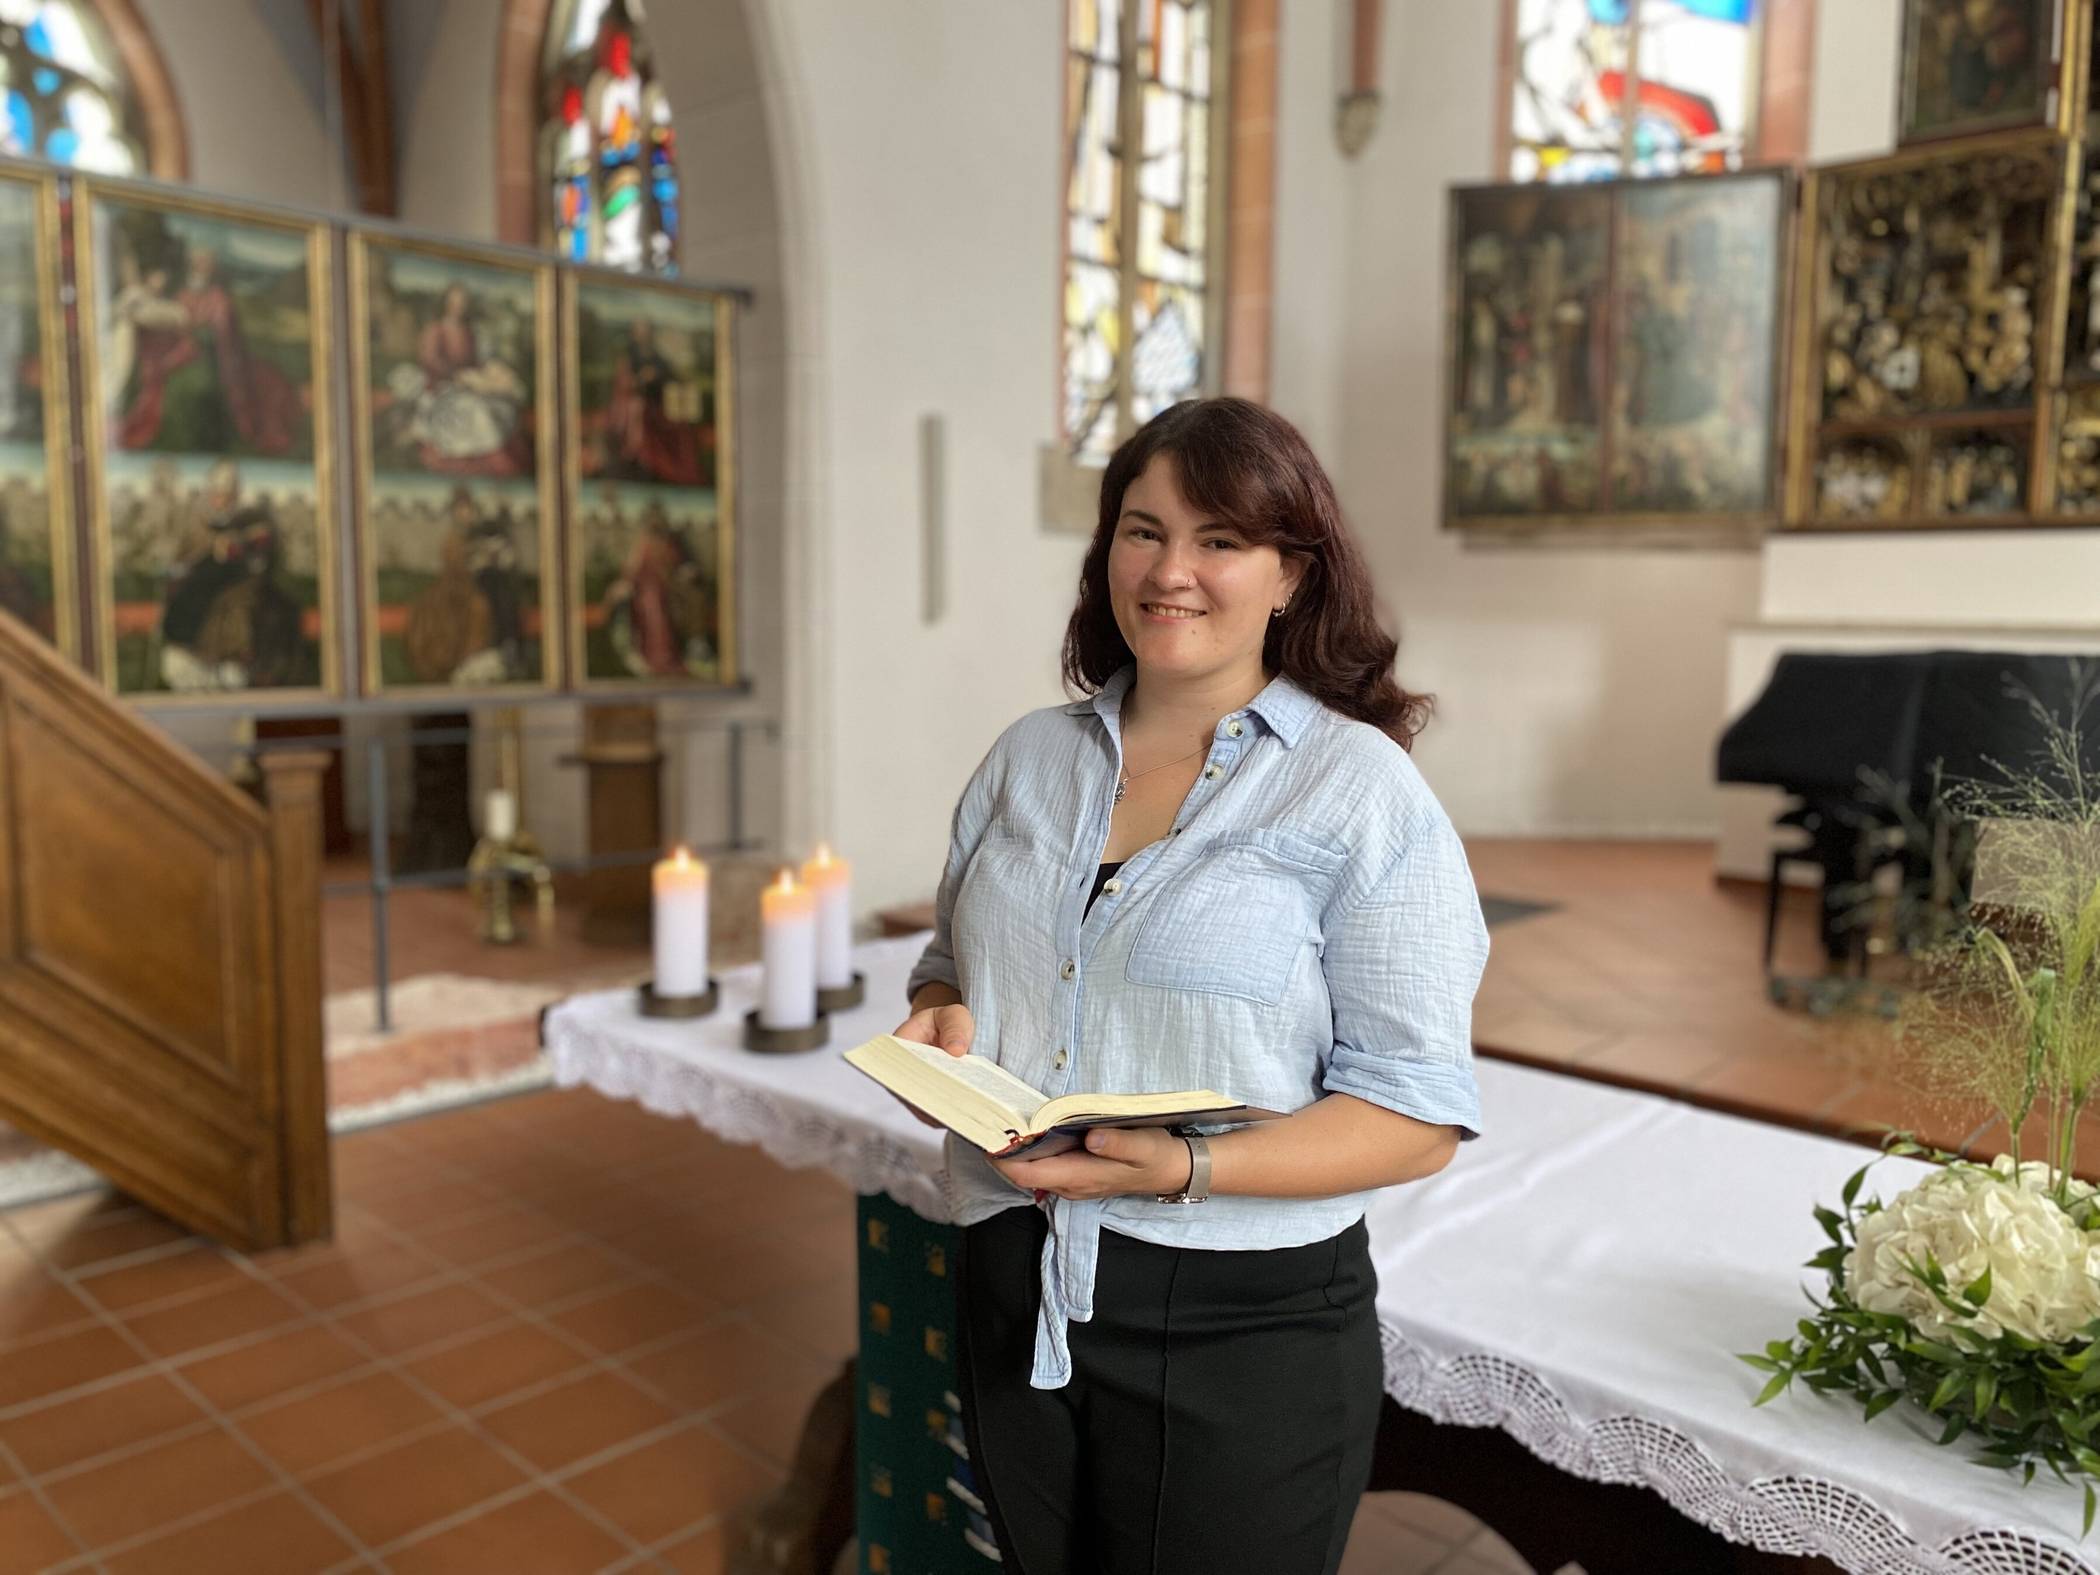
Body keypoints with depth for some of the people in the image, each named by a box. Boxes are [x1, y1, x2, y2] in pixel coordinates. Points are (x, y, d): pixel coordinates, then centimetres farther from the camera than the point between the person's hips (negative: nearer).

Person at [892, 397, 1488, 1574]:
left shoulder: (1361, 790, -11)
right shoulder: (1029, 757, 5)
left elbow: (1418, 1117, -13)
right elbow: (953, 966, 17)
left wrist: (1186, 1169, -25)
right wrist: (941, 1025, -6)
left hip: (1242, 1322, -4)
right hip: (1017, 1296, 5)